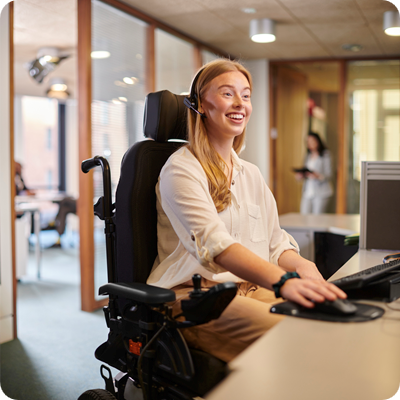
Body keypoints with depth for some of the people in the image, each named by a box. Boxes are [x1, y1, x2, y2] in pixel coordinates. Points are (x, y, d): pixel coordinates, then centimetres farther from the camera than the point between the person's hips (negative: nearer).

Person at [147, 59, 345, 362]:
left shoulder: (251, 174, 19)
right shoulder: (180, 170, -6)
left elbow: (275, 243, 13)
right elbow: (213, 243, -23)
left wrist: (304, 267, -11)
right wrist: (283, 281, -39)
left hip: (251, 288, 7)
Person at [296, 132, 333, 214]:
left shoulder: (325, 155, -2)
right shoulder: (308, 156, 15)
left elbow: (328, 174, -6)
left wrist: (318, 176, -24)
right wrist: (300, 175, -1)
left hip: (320, 192, -5)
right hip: (307, 191, 5)